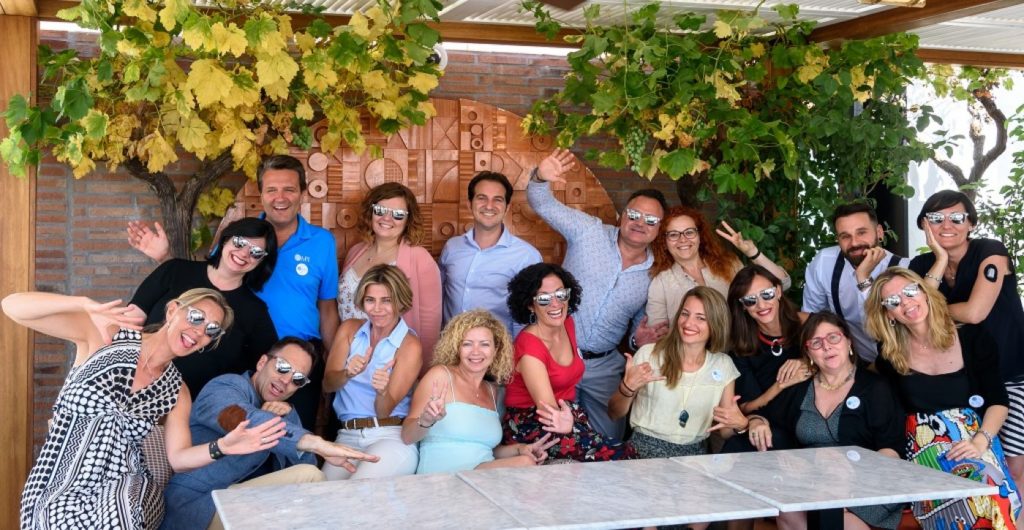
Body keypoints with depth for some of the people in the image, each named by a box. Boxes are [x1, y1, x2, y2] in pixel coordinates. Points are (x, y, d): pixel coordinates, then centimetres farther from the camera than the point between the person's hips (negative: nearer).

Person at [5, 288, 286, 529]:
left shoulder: (177, 392, 9)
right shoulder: (104, 335, -3)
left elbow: (178, 457, 5)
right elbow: (12, 306, -11)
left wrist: (221, 447, -17)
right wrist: (86, 305, -29)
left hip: (124, 491, 2)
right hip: (60, 490, -2)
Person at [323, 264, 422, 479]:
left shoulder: (409, 346, -1)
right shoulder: (349, 329, 12)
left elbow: (384, 411, -5)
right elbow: (327, 384, 3)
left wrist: (383, 391, -28)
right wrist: (348, 374, -19)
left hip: (392, 437, -3)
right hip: (347, 437, 3)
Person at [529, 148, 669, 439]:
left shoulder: (655, 275, 3)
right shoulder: (588, 231, -6)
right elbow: (543, 204, -11)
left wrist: (640, 340, -8)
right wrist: (540, 179, -32)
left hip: (604, 368, 3)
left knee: (610, 442, 12)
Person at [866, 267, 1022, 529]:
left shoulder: (973, 339, 5)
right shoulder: (890, 355, 7)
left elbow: (998, 401, 4)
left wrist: (980, 441, -12)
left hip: (975, 438, 1)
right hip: (923, 448, 0)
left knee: (993, 499, -35)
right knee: (966, 500, -34)